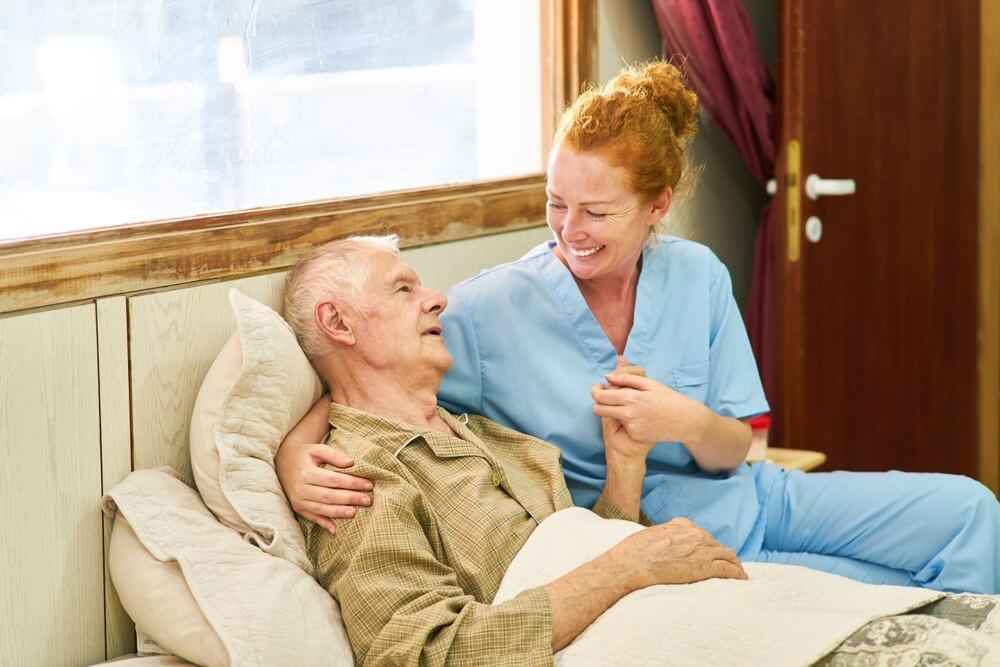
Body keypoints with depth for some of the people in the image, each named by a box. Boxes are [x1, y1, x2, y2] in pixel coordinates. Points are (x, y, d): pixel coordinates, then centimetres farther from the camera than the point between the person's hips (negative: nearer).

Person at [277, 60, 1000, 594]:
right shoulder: (489, 310, -16)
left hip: (749, 502, 5)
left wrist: (688, 422, -25)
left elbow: (733, 452, -2)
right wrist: (295, 452, -32)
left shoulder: (696, 276, -6)